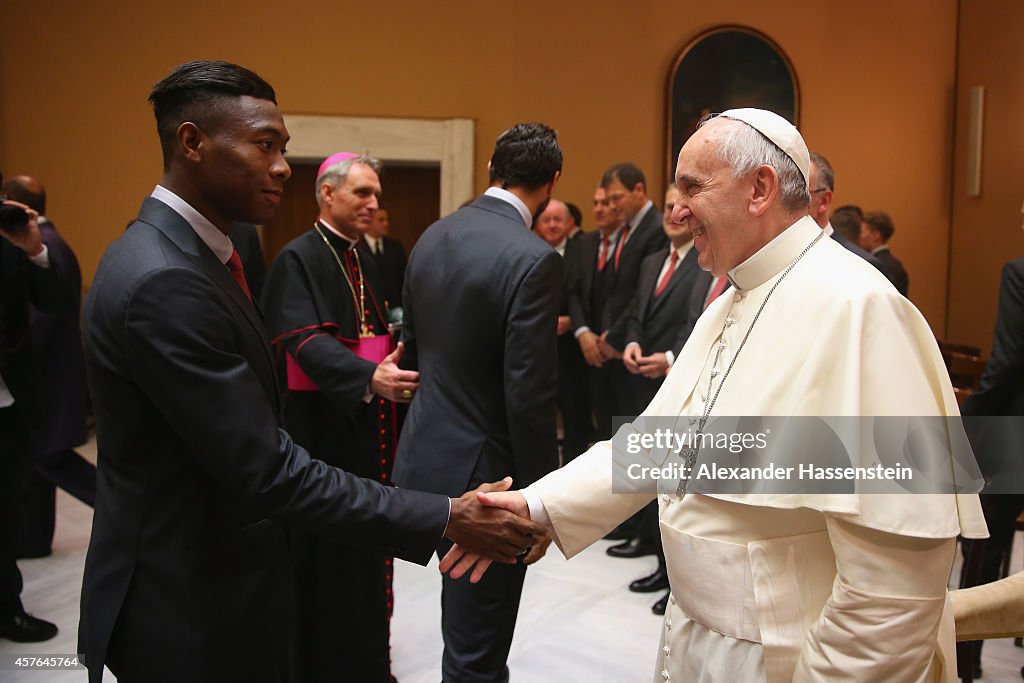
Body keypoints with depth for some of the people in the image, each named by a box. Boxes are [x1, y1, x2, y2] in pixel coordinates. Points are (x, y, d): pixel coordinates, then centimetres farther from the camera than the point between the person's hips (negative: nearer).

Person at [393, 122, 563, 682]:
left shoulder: (431, 237, 4)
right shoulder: (534, 260, -20)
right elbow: (529, 397, -21)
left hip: (424, 460, 8)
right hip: (483, 473, -8)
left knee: (463, 628, 28)